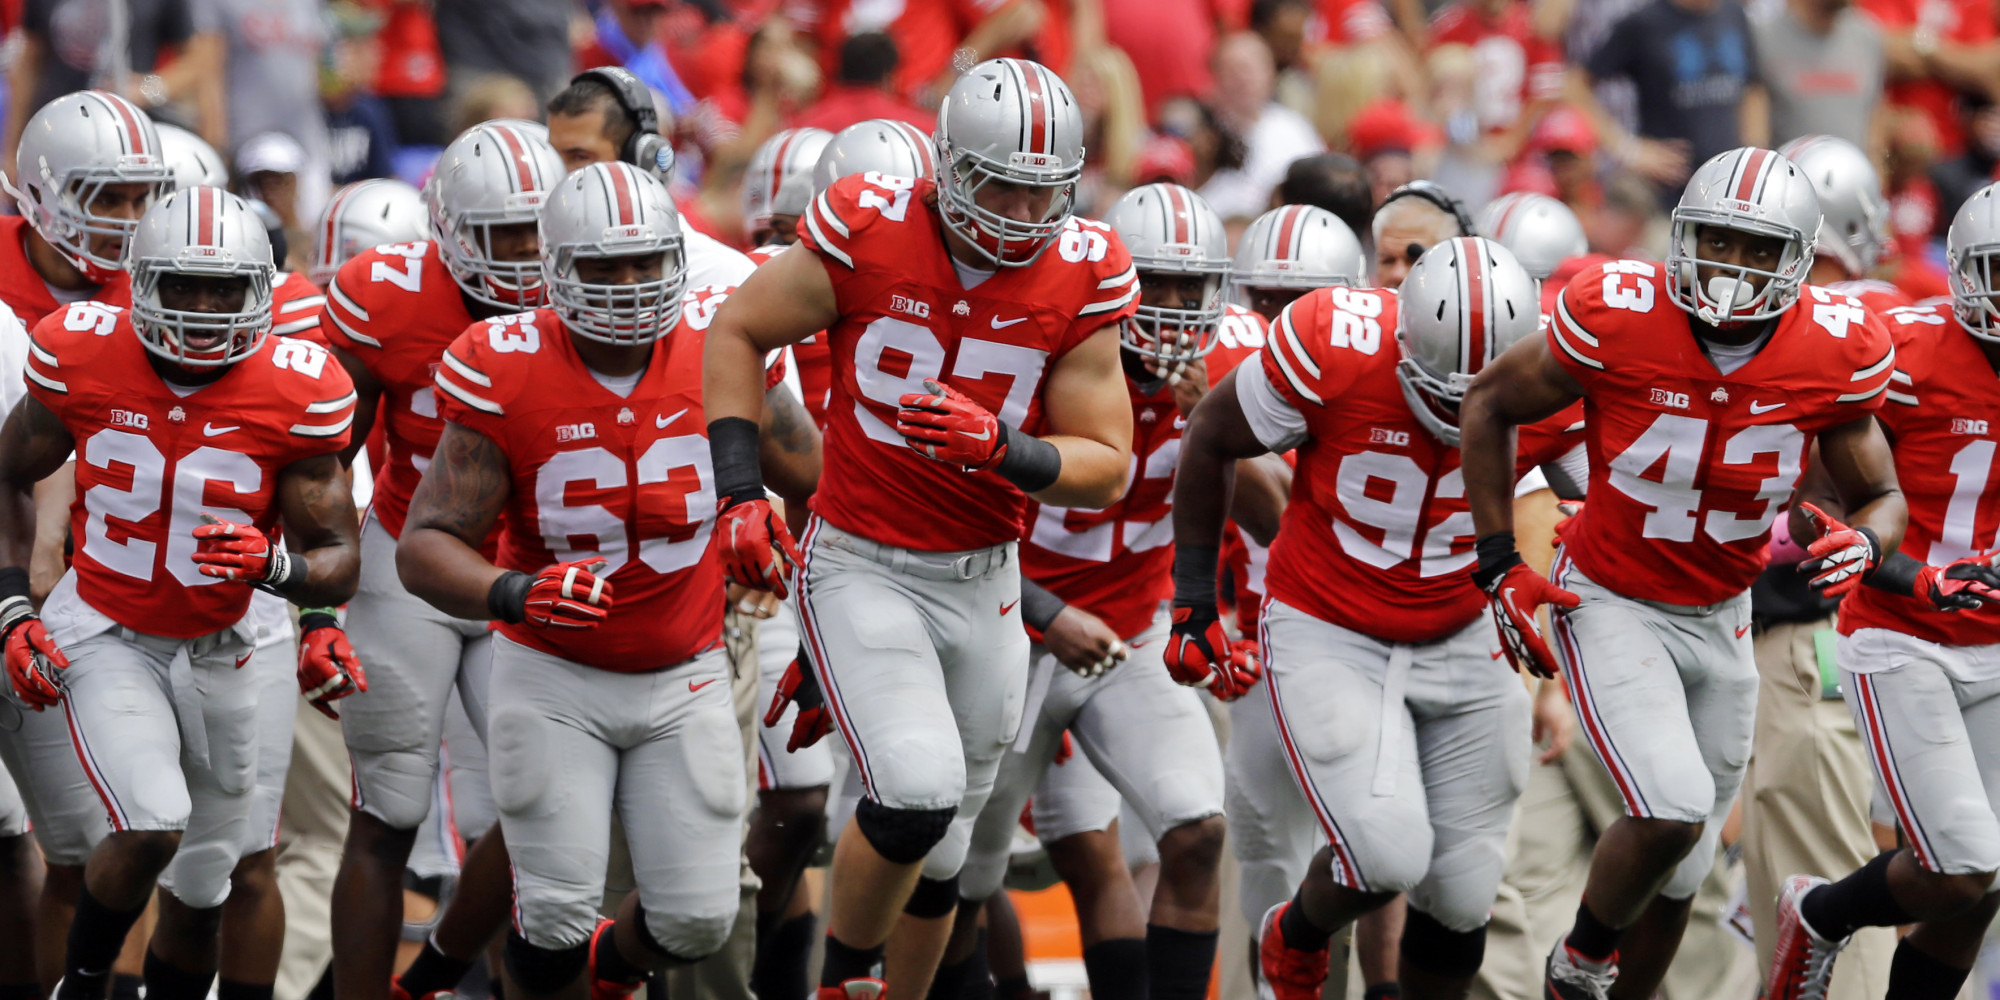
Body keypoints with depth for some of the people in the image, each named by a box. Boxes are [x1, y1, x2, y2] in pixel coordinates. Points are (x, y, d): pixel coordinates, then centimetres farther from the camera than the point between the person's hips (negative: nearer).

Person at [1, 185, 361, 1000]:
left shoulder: (294, 393, -15)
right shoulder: (84, 359, -15)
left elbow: (337, 556, -9)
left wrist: (275, 565, -31)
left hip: (215, 649, 2)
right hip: (104, 634, -2)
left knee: (200, 889, 12)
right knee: (151, 827, -24)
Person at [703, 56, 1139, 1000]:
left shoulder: (1081, 276, -7)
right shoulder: (870, 233, -15)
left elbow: (1107, 465, -3)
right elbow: (738, 332, 0)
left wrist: (1004, 452, -23)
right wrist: (739, 491, -8)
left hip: (983, 584, 4)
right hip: (860, 568, -4)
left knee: (936, 852, 12)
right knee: (918, 789, -22)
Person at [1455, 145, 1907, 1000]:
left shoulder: (1836, 355, -13)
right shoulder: (1616, 318, -22)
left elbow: (1883, 498, 2)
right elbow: (1490, 404, -5)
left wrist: (1864, 543, -24)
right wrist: (1500, 566, -7)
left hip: (1719, 619, 4)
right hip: (1611, 602, -4)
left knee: (1678, 872, 12)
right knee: (1674, 812, -22)